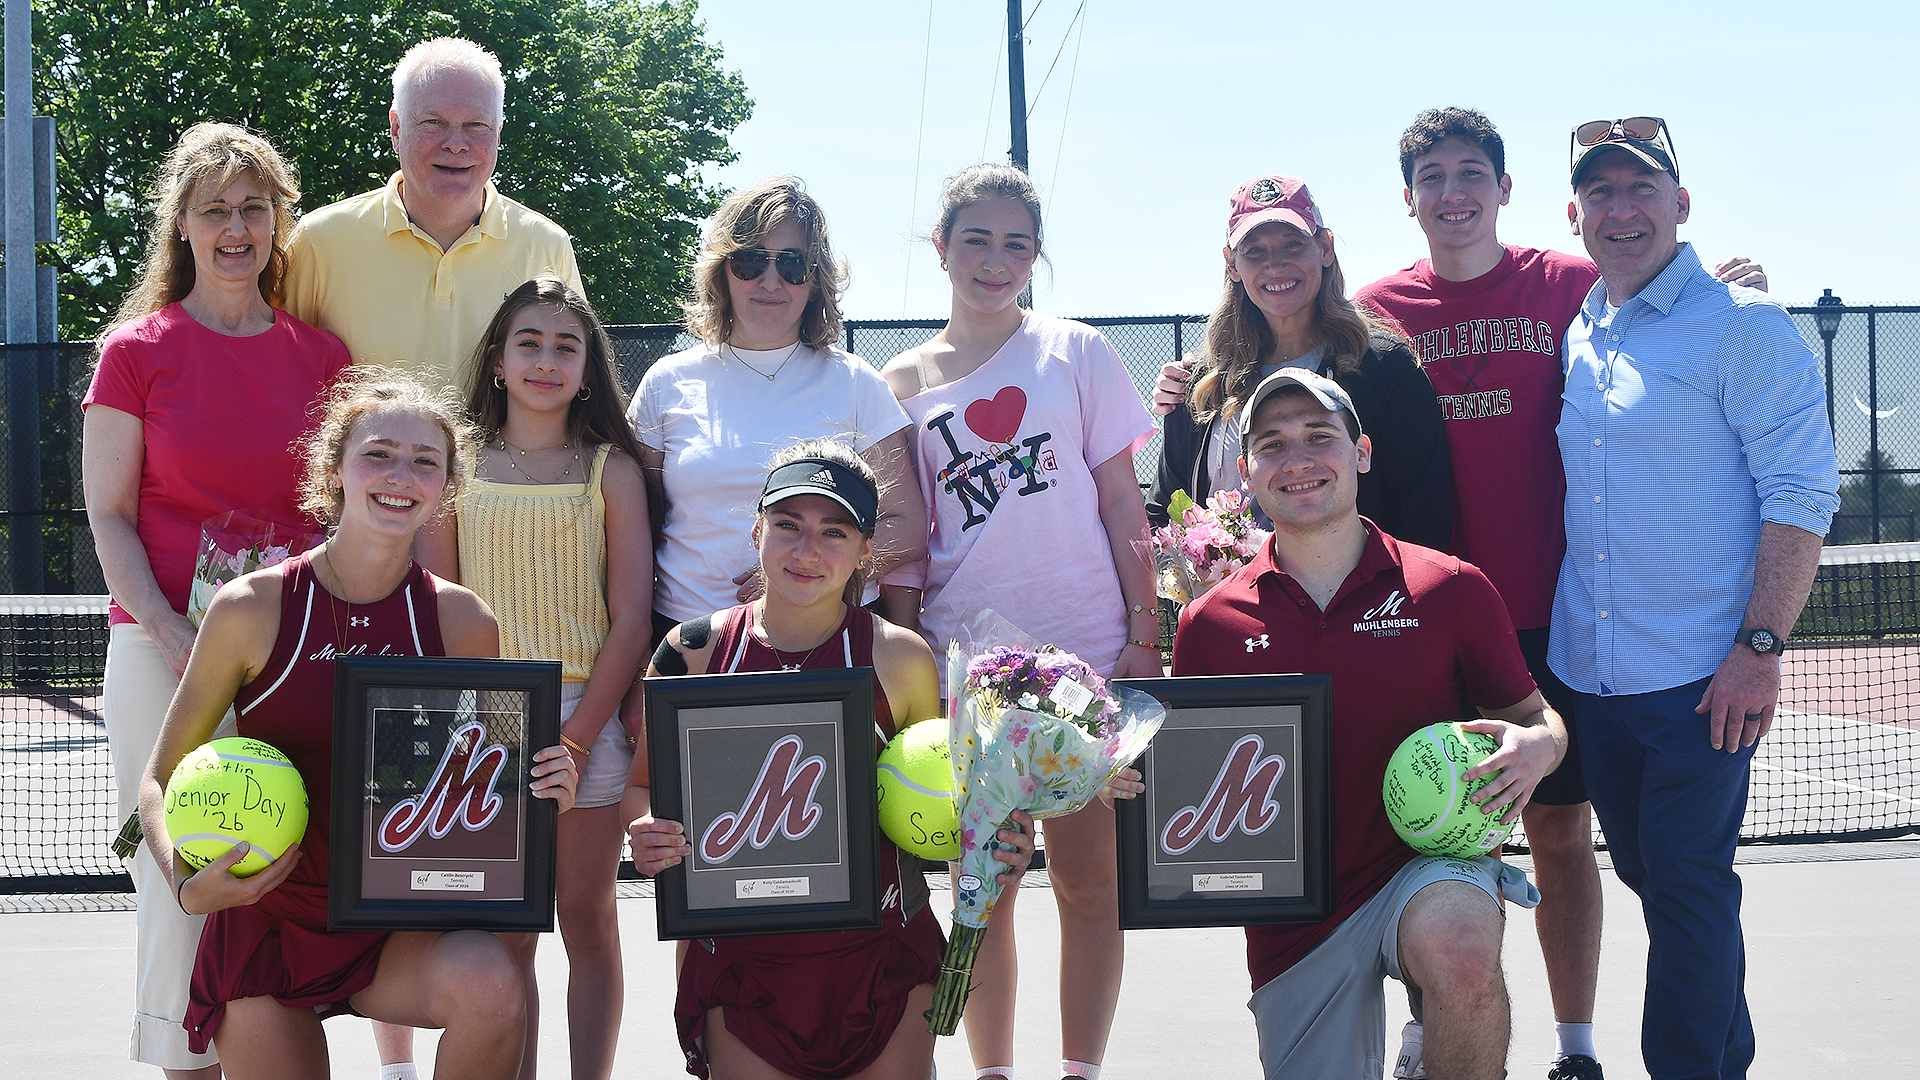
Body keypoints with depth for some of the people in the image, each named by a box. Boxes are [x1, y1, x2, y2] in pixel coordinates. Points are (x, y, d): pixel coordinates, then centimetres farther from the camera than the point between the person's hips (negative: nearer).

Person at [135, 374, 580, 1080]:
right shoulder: (252, 609, -10)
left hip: (397, 923, 1)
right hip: (267, 921, 0)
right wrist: (188, 884, -19)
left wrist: (538, 799, -12)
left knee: (493, 987, -30)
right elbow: (162, 777, -1)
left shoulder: (462, 621, -3)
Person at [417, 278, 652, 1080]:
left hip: (587, 713, -1)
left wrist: (577, 738, -10)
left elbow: (632, 616, -2)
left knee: (587, 921, 5)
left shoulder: (611, 469, 2)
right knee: (507, 935, 4)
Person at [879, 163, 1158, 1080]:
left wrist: (1144, 635, -2)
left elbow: (1120, 502, 4)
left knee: (1087, 874, 2)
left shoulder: (1076, 352, 5)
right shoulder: (902, 383, 7)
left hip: (1084, 655, -1)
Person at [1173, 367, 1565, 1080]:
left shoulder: (1451, 589, -1)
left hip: (1430, 864, -3)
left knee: (1457, 946, -37)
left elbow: (1533, 716, 8)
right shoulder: (1209, 623, 3)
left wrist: (1536, 745, -16)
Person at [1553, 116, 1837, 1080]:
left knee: (1687, 889, -5)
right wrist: (1545, 644, 14)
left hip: (1699, 678, -7)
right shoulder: (1575, 339, 12)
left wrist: (1760, 646, -19)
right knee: (1649, 877, 13)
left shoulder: (1743, 327, -8)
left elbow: (1800, 491, -12)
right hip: (1589, 675, 7)